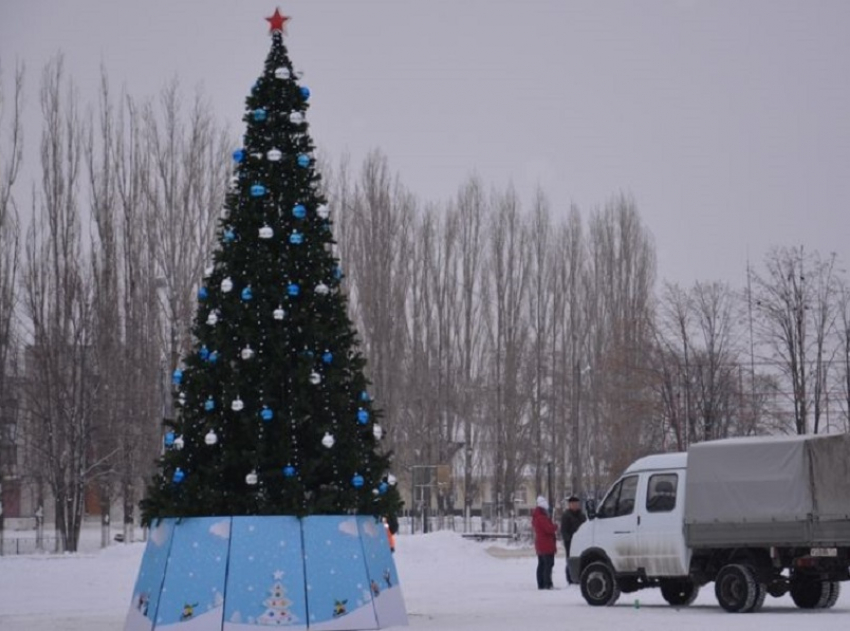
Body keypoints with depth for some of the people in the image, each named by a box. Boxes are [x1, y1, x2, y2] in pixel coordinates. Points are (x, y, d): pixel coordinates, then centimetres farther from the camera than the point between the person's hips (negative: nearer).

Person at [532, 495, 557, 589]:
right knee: (548, 564, -10)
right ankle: (548, 584, -15)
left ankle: (541, 584, 15)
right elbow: (549, 528, -25)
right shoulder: (542, 517, -20)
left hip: (539, 545, 10)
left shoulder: (535, 517, 13)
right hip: (546, 545, -10)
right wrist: (555, 527, -3)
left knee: (541, 564, 13)